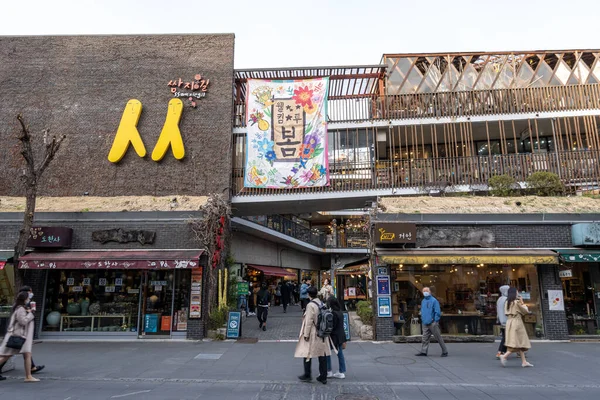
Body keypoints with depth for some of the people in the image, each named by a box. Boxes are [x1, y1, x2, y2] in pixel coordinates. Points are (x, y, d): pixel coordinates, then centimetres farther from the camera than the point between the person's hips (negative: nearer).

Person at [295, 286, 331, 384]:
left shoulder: (310, 305, -17)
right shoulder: (322, 304, 2)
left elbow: (309, 321, -19)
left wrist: (306, 334, -12)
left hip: (313, 334, -6)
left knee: (307, 354, 9)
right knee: (322, 354, 11)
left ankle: (307, 375, 18)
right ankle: (323, 377, 17)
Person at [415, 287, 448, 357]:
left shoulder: (434, 301, -8)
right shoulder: (423, 301, 15)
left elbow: (437, 312, -11)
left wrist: (436, 321, -14)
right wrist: (422, 320, 17)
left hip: (432, 323, -6)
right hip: (425, 324, 6)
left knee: (439, 338, 1)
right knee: (425, 338, 5)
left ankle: (445, 352, 10)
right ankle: (423, 351, 8)